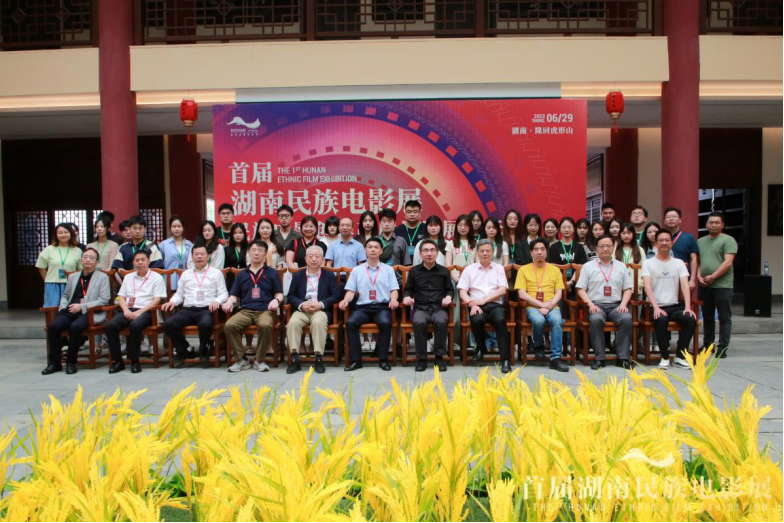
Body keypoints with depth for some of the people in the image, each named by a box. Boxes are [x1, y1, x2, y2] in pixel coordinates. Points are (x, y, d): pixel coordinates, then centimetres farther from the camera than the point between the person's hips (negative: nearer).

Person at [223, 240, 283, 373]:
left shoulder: (272, 273, 17)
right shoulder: (242, 275, 24)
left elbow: (279, 294, 13)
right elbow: (234, 295, 22)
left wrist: (276, 300, -11)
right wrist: (229, 302, -1)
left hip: (265, 310, -2)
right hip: (245, 311, 3)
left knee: (265, 325, -38)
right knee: (229, 325, -29)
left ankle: (259, 360, -18)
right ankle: (241, 359, -13)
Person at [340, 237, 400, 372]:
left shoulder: (388, 269, 14)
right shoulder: (356, 271, 16)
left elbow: (394, 290, 8)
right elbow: (351, 291, 10)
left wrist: (393, 300, -14)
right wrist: (345, 300, -11)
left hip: (382, 307, -1)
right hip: (363, 307, 1)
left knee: (385, 323, -34)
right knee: (350, 323, -29)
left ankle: (383, 359, -21)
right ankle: (355, 360, -21)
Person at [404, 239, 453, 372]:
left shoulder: (444, 271, 15)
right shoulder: (414, 271, 14)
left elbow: (450, 289, 19)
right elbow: (408, 289, 18)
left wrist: (448, 297, -3)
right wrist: (407, 297, -4)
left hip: (439, 308, 0)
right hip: (420, 308, 0)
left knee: (441, 322, -36)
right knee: (419, 322, -36)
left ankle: (439, 357, -19)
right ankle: (421, 358, -21)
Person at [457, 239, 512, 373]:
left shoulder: (499, 268, 15)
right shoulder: (469, 269, 14)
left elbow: (502, 290, 3)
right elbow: (462, 292, 6)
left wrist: (483, 300, -9)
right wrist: (472, 304, -13)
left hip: (495, 305, 0)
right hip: (476, 305, 0)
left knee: (500, 320, -34)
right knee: (477, 320, -34)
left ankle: (505, 359, -31)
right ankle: (480, 347, -2)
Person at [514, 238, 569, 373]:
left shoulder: (555, 270, 13)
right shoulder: (523, 270, 7)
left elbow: (559, 294, 7)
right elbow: (522, 294, -3)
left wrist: (549, 306, -12)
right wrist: (541, 304, -13)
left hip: (551, 307, 1)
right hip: (532, 307, -1)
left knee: (557, 320, -33)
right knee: (538, 320, -35)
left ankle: (556, 358, -27)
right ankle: (538, 346, -3)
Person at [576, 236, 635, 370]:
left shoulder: (621, 266, 18)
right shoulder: (588, 266, 10)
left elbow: (627, 289, 15)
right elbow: (581, 289, 5)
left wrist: (623, 304, -3)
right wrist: (590, 304, -10)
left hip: (616, 305, 2)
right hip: (597, 305, -2)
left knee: (627, 318, -30)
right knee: (596, 319, -35)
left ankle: (623, 357, -22)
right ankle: (600, 358, -25)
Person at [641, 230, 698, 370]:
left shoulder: (679, 263, 13)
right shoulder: (648, 263, 5)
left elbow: (685, 286, 1)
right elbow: (647, 286, -9)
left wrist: (688, 307, -15)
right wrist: (656, 307, -23)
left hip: (675, 306, 3)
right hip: (657, 307, -3)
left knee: (691, 319, -27)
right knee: (661, 320, -35)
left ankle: (680, 356, -10)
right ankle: (665, 357, -16)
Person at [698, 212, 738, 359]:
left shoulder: (728, 240, -2)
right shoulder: (701, 241, 16)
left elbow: (728, 262, -12)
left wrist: (712, 277, -16)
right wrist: (699, 276, -2)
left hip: (722, 285, -6)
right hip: (704, 286, 6)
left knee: (724, 318, -1)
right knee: (707, 318, 13)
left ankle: (722, 348, 1)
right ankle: (707, 345, 23)